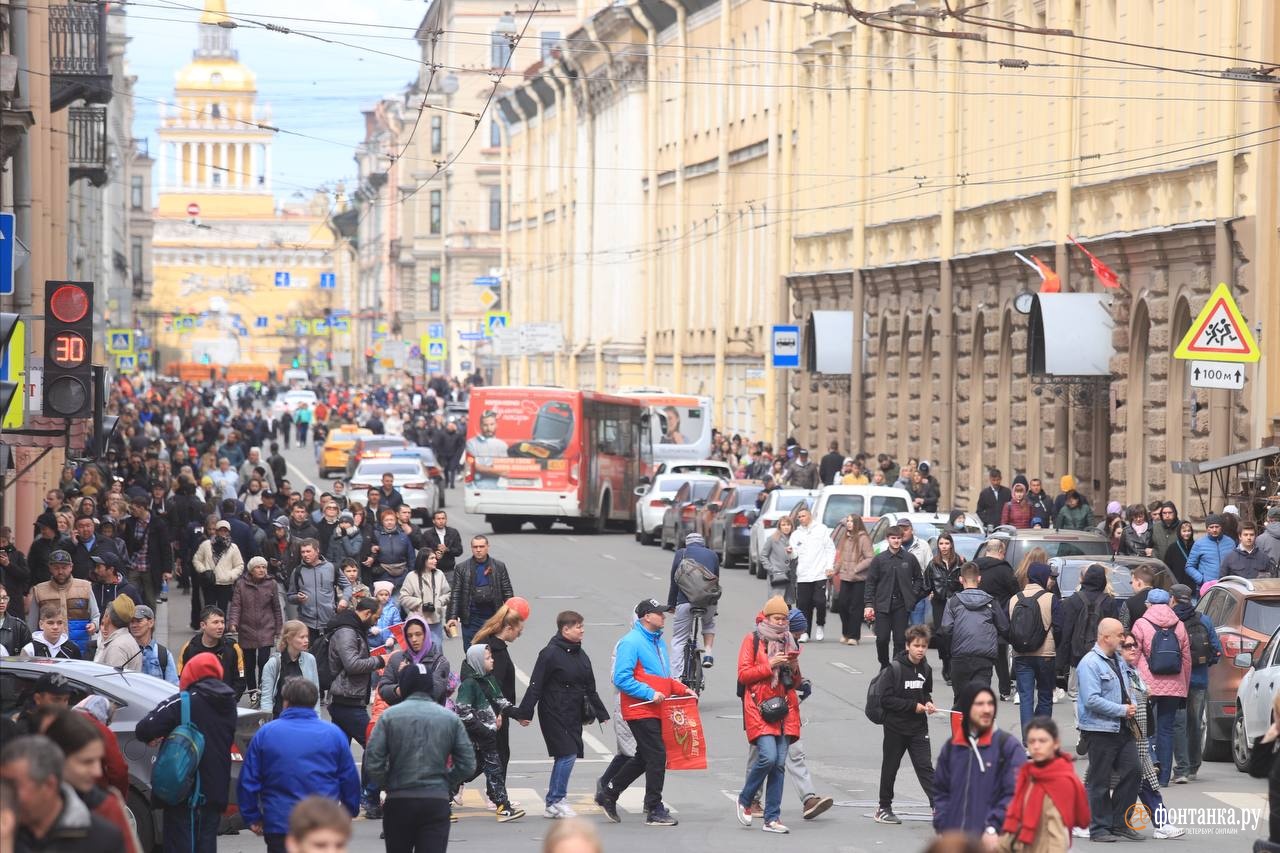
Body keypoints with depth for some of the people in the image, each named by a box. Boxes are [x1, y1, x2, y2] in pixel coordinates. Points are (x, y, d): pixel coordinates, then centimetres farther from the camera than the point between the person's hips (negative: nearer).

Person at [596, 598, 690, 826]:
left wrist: (682, 689, 10)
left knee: (643, 758, 15)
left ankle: (608, 793, 27)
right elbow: (621, 679, -20)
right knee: (657, 755, -9)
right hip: (640, 711, -9)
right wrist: (650, 693, -22)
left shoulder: (657, 641, 16)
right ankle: (654, 810, -1)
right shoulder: (631, 642, -14)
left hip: (655, 711, 9)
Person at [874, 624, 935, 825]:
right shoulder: (895, 668, -13)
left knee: (925, 767, -4)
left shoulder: (926, 669, 3)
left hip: (918, 727, 3)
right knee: (890, 767, 9)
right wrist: (913, 706, -18)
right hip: (896, 727, -3)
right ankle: (884, 808, 22)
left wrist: (928, 702, -2)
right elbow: (886, 699, -16)